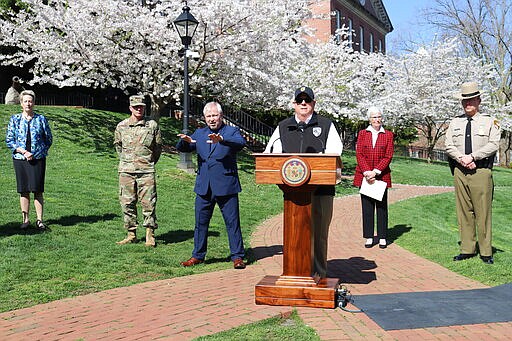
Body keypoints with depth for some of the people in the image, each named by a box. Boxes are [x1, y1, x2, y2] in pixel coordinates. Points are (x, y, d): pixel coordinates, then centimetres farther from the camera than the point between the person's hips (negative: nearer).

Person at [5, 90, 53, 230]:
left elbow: (49, 139, 9)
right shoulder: (14, 119, 5)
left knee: (38, 190, -3)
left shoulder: (41, 119, 4)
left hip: (38, 159, -1)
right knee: (23, 190, 4)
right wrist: (23, 152, -9)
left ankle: (39, 220, 2)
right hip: (20, 159, 1)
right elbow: (9, 141, 3)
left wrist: (38, 152, 0)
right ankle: (25, 219, 13)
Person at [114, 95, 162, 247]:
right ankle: (131, 234, 13)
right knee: (127, 203, 4)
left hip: (146, 171, -2)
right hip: (126, 171, 2)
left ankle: (150, 235, 4)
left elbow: (158, 147, 13)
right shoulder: (121, 126, 7)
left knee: (148, 203, -3)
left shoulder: (152, 125, 3)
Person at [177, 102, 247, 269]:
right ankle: (198, 255, 21)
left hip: (226, 186, -4)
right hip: (203, 186, 4)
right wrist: (184, 141, -16)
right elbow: (182, 148, 8)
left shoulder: (231, 131, 2)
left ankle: (237, 256, 8)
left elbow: (241, 143, -19)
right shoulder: (199, 133, 16)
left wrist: (221, 139, -36)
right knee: (200, 223, 10)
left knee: (232, 222, 0)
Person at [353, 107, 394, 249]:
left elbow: (388, 156, -1)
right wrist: (367, 172, -11)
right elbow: (359, 154, 1)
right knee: (367, 206, 3)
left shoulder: (388, 135, 6)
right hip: (364, 176, 1)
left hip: (381, 176, -1)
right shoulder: (362, 133, 9)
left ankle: (382, 237, 10)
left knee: (381, 206, 3)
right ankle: (369, 237, 10)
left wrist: (375, 172, -12)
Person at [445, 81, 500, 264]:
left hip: (481, 172, -3)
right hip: (460, 172, 3)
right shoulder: (455, 122, 13)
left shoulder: (490, 121, 4)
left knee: (483, 212, -2)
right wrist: (461, 159, -11)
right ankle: (467, 249, 14)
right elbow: (448, 145, 6)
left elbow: (493, 145, -7)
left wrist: (472, 156, -15)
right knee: (464, 212, 6)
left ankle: (486, 252, 6)